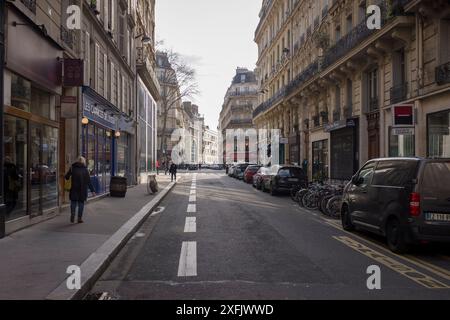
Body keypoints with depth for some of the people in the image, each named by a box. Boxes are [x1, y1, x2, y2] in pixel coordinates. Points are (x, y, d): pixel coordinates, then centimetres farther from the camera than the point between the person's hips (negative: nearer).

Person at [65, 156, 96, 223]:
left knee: (73, 202, 10)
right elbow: (89, 181, 1)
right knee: (81, 203, 7)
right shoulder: (85, 169, 4)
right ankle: (80, 218, 8)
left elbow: (67, 177, 6)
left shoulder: (72, 168, 4)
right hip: (83, 189, 0)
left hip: (74, 188, 0)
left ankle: (72, 216, -1)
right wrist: (92, 190, 2)